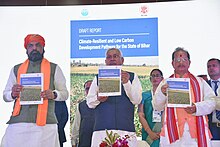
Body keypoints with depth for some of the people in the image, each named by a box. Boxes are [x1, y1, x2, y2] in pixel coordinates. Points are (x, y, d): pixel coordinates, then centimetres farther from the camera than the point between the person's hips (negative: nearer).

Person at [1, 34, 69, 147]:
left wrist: (54, 95, -11)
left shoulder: (54, 68, 12)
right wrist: (13, 94, -6)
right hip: (18, 123, 2)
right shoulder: (16, 69, 18)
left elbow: (65, 93, 11)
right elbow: (5, 95, 17)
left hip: (45, 124, -1)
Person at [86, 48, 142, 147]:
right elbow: (89, 102, 13)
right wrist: (98, 99, -9)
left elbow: (137, 100, 3)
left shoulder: (132, 77, 13)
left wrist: (126, 83, -12)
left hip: (126, 129, -1)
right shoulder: (98, 78, 17)